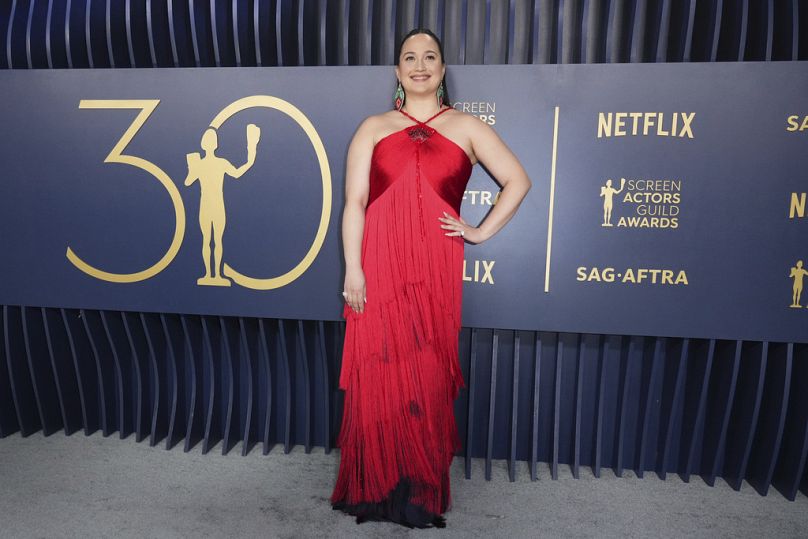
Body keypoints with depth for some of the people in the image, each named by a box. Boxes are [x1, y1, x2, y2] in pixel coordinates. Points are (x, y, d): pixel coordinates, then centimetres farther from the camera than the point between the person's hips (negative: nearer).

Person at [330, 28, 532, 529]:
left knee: (428, 376, 4)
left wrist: (482, 232, 2)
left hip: (435, 270, 0)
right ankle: (376, 487, 20)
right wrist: (353, 270, -7)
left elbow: (518, 180, 11)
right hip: (379, 267, 1)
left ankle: (423, 492, 20)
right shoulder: (373, 127, 11)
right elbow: (354, 202, 2)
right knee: (378, 375, 3)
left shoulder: (466, 127, 11)